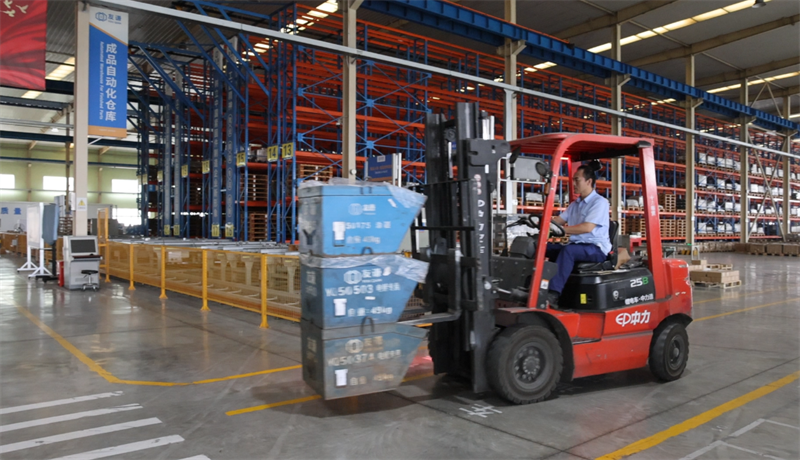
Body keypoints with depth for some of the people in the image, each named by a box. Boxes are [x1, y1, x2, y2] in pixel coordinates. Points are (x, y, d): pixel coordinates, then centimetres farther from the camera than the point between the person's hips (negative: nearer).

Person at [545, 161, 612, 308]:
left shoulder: (600, 202, -7)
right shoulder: (574, 204, 19)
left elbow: (587, 227, -21)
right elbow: (558, 220, 10)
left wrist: (562, 229, -27)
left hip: (596, 249, -8)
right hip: (576, 245, 8)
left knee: (568, 250, -36)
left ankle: (553, 294, -42)